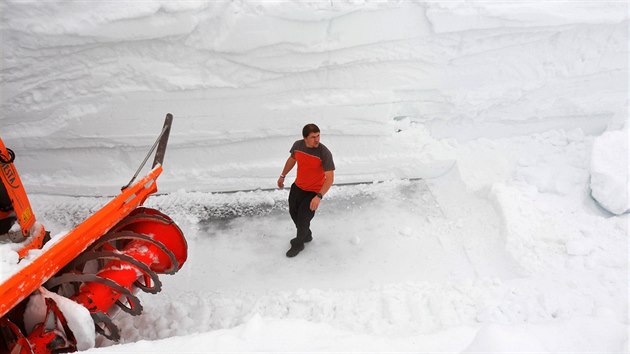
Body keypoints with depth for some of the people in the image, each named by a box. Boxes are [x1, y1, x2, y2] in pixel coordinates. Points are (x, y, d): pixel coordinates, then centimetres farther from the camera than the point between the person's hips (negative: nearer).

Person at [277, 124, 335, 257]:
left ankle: (298, 244, 32)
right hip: (298, 186, 6)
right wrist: (282, 176, 19)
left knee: (303, 219, 3)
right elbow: (292, 159, 9)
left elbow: (330, 178, -29)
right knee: (293, 212, 22)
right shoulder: (298, 145, -13)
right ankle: (306, 235, 49)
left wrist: (319, 197, -38)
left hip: (314, 192, -6)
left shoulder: (324, 153, -29)